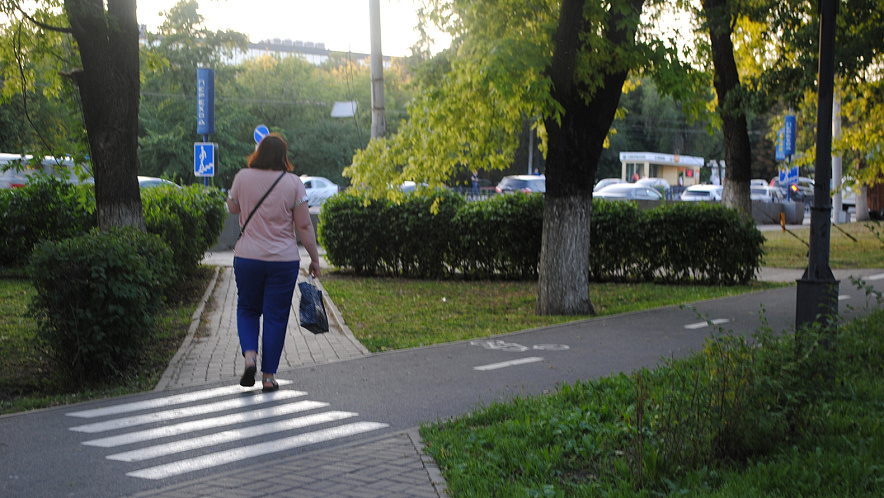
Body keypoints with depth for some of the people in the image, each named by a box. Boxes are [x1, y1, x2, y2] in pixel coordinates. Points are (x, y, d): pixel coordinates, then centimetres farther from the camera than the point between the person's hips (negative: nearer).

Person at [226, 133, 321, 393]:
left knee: (247, 309, 19)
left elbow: (233, 208, 16)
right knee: (276, 316, 7)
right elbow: (304, 226, -6)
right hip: (284, 261, -1)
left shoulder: (243, 177, -3)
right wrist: (314, 258, 2)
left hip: (247, 257, 1)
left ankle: (249, 355, -3)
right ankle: (268, 376, 8)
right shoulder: (293, 183, -7)